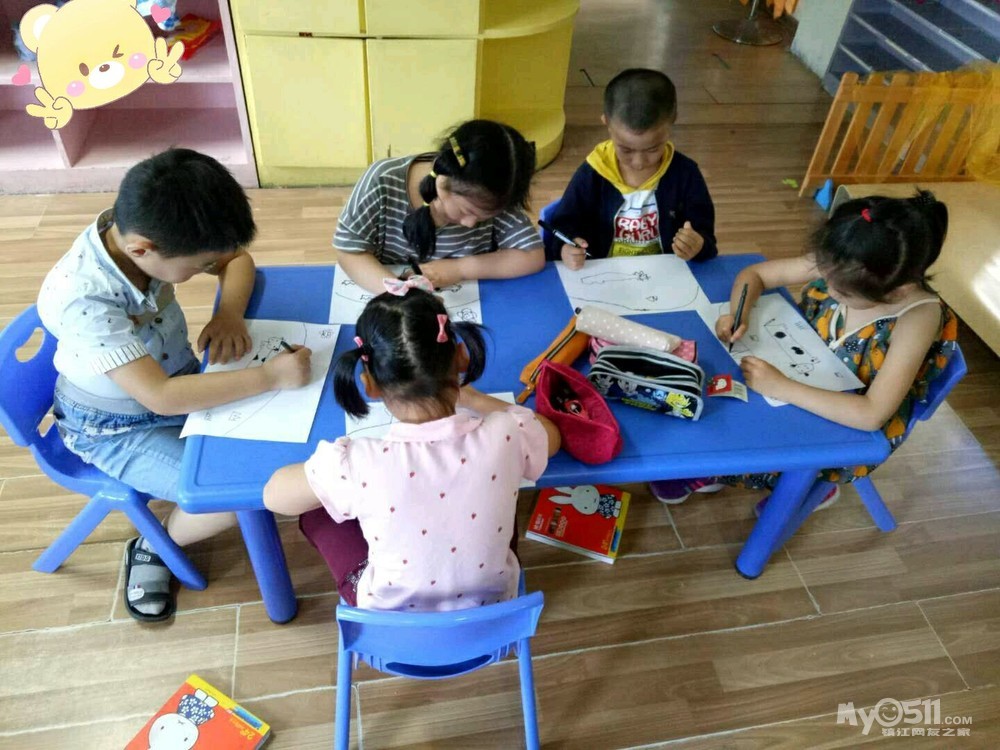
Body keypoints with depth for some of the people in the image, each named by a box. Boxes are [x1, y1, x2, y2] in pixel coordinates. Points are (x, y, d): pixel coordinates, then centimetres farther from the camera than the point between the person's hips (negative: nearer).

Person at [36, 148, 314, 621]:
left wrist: (230, 312, -23)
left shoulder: (148, 230, -20)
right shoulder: (81, 299, -38)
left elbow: (237, 258, -4)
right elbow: (161, 397, -39)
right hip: (116, 429, -6)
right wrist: (269, 376, -39)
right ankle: (154, 548, 14)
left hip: (180, 376, 7)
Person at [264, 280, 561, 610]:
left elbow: (273, 496, -11)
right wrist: (470, 396, 9)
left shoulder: (356, 464, -32)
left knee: (316, 509, 17)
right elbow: (552, 436, 0)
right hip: (491, 605, 2)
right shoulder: (507, 435, -26)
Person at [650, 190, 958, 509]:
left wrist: (780, 387, -42)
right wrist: (737, 315, -26)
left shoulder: (918, 316, -31)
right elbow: (754, 274, -6)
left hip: (852, 429, -5)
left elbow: (872, 414, -37)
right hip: (803, 375, 5)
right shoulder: (839, 269, -19)